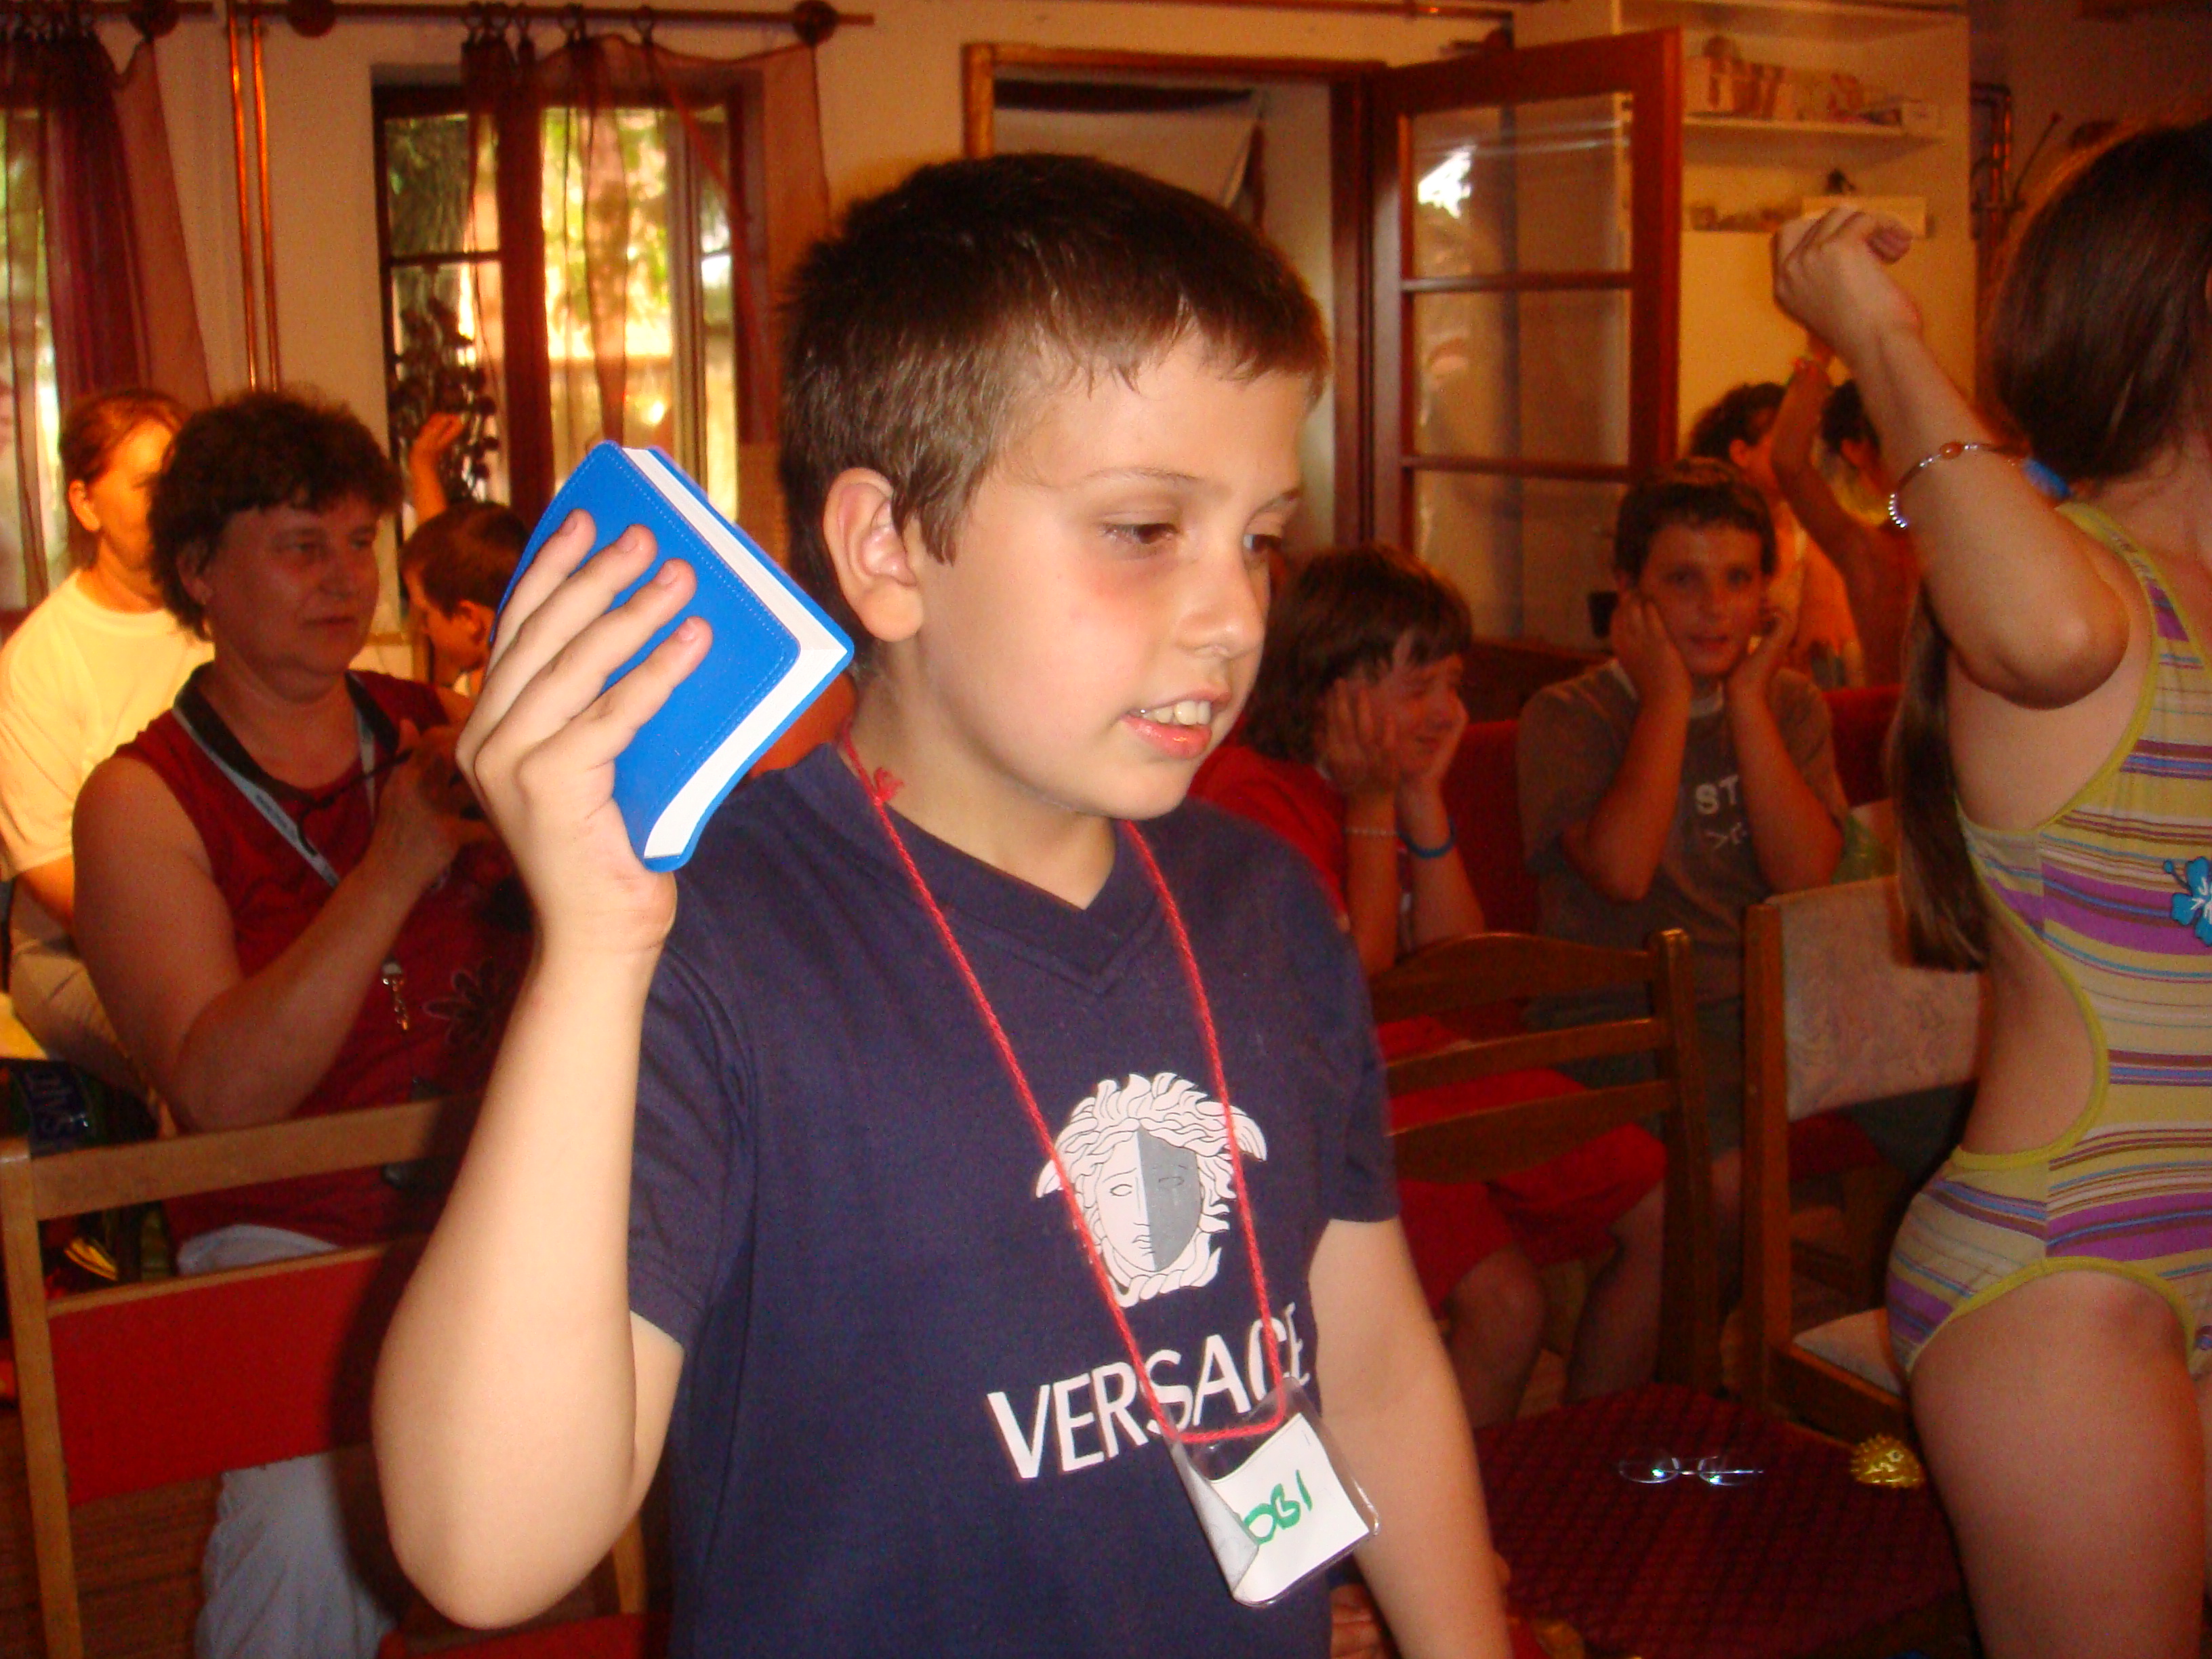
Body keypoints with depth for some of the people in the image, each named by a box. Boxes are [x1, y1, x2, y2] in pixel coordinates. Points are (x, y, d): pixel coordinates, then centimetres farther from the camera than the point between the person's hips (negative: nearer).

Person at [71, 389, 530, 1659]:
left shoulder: (437, 731, 11)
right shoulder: (144, 802, 0)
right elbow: (219, 1095, -15)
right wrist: (394, 868, -25)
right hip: (292, 1235, -3)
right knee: (312, 1531, -30)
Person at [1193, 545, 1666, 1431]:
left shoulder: (1390, 778, 12)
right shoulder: (1249, 792, -16)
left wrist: (1424, 800, -4)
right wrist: (1374, 809, -14)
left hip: (1437, 1066, 9)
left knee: (1660, 1210, 5)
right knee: (1504, 1303, -26)